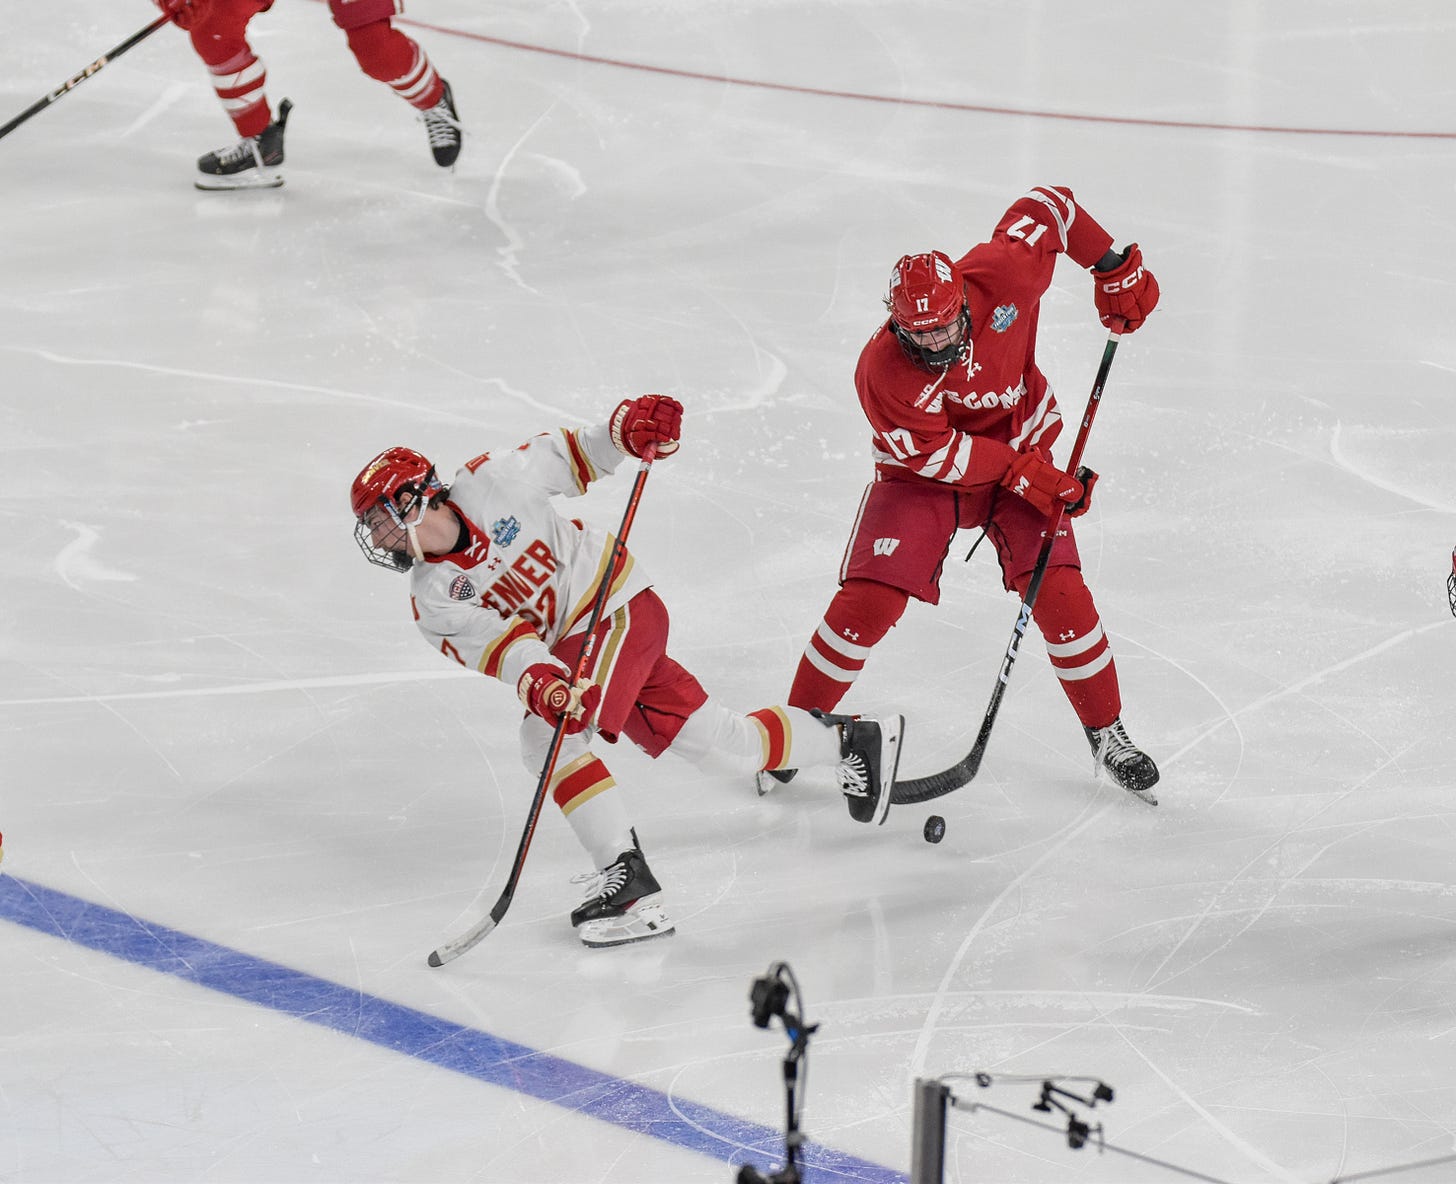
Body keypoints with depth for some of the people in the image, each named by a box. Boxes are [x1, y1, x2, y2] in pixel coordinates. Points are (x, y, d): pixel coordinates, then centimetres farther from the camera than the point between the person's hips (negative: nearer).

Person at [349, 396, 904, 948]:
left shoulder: (489, 481, -15)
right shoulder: (432, 602, -5)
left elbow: (570, 457, -3)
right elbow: (499, 644, -17)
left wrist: (625, 429, -21)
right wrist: (540, 682, -37)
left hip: (620, 607, -6)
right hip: (568, 648, 6)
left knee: (546, 735, -23)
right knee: (720, 743, 8)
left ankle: (626, 874, -24)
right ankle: (849, 739, 27)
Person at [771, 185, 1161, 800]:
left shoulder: (999, 276, -26)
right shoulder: (882, 372, -31)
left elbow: (1046, 207, -9)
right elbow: (935, 453, -24)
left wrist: (1116, 267, -10)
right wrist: (1020, 471, -26)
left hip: (1022, 447, 2)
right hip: (922, 473, -2)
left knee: (1058, 592, -12)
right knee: (867, 600, -14)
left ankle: (1106, 733, 7)